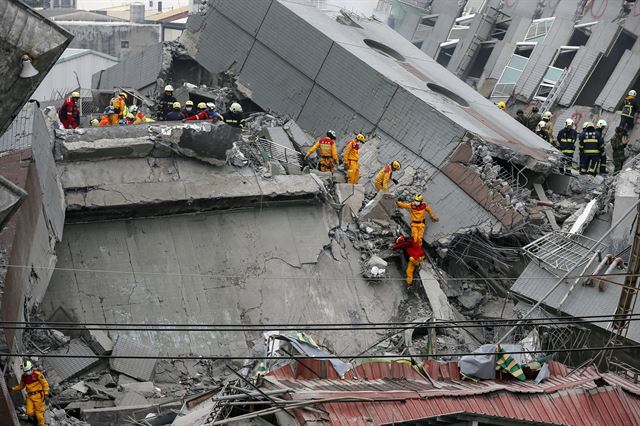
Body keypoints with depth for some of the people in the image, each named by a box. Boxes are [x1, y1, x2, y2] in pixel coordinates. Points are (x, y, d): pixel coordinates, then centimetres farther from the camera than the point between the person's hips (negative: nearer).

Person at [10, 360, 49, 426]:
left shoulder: (37, 374, -10)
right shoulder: (24, 377, 6)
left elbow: (45, 384, -4)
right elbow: (20, 386, 21)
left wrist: (46, 393, -11)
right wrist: (12, 389, 9)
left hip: (38, 396, -5)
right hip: (30, 396, 5)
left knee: (39, 412, -1)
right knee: (29, 413, -5)